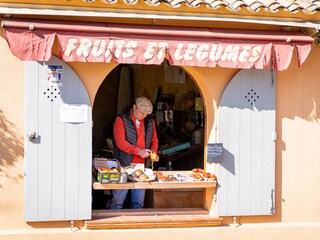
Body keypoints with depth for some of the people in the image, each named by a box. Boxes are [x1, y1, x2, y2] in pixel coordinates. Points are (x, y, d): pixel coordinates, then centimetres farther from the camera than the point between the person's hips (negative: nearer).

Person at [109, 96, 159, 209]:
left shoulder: (150, 122, 13)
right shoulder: (121, 119, -3)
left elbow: (154, 140, 19)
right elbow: (120, 141, -12)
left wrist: (153, 152, -3)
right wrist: (138, 151, -19)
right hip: (124, 165, -4)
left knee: (139, 201, 6)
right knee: (118, 200, -3)